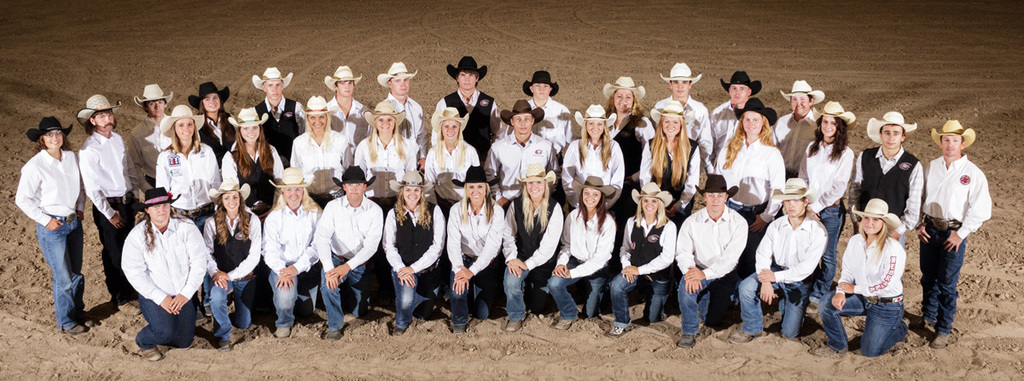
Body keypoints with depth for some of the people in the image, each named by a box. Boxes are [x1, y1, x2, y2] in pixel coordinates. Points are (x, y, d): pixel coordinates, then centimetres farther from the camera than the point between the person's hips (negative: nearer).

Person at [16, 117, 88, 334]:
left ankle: (77, 311, 33)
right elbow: (22, 199, -10)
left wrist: (80, 207, 10)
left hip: (74, 221, 5)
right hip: (51, 226, -5)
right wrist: (45, 220, -12)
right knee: (63, 277, -1)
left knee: (76, 272, 15)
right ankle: (65, 321, 16)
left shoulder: (71, 157, 2)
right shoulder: (34, 166, -14)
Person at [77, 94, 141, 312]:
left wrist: (133, 193, 11)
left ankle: (130, 291, 35)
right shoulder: (88, 150, -18)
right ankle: (120, 299, 24)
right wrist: (109, 213, -13)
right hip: (108, 206, -6)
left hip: (127, 202, 6)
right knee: (114, 255, 7)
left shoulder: (117, 139, 4)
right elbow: (91, 188, -17)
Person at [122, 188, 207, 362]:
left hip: (182, 295, 3)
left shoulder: (186, 227, -6)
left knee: (183, 342, 5)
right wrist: (160, 298, -18)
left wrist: (185, 294, -14)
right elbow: (134, 272, -11)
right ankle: (144, 342, 12)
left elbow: (199, 261, -7)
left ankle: (156, 324, 37)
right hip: (154, 295, -2)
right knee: (165, 333, -24)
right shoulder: (137, 235, -8)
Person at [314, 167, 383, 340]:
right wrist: (328, 268, -37)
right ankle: (335, 325, -7)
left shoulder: (375, 211, -11)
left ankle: (347, 290, 39)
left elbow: (371, 246, -18)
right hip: (336, 259, -1)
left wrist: (347, 266, -33)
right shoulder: (333, 207, -11)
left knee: (359, 311, 4)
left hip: (360, 263, 1)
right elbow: (321, 237, -21)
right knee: (327, 284, -33)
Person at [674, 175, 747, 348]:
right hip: (699, 271, 0)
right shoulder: (692, 222, -4)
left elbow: (731, 256, -18)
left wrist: (705, 273, -28)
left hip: (724, 275, 0)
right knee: (686, 285, -33)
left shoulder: (738, 223, -9)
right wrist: (690, 271, -30)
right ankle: (689, 331, -11)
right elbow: (683, 253, -8)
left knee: (713, 320, -6)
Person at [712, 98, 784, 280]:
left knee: (748, 262, 0)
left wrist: (766, 217, -6)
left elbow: (778, 191, -5)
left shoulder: (772, 154, -5)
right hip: (729, 210, 3)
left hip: (756, 215, -3)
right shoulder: (730, 149, 7)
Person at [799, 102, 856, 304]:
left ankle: (820, 294, 21)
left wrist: (817, 206, -10)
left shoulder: (845, 153, -8)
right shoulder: (812, 148, 6)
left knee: (827, 255, 6)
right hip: (809, 209, 4)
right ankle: (807, 288, 25)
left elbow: (838, 187, -11)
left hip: (831, 210, -4)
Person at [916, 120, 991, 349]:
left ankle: (943, 329, 13)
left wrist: (961, 234, -10)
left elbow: (980, 209, -7)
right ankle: (928, 316, 35)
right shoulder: (930, 168, 4)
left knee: (947, 284, 1)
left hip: (954, 233, -3)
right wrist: (919, 224, 3)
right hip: (929, 230, 4)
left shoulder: (973, 174, -7)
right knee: (928, 278, 15)